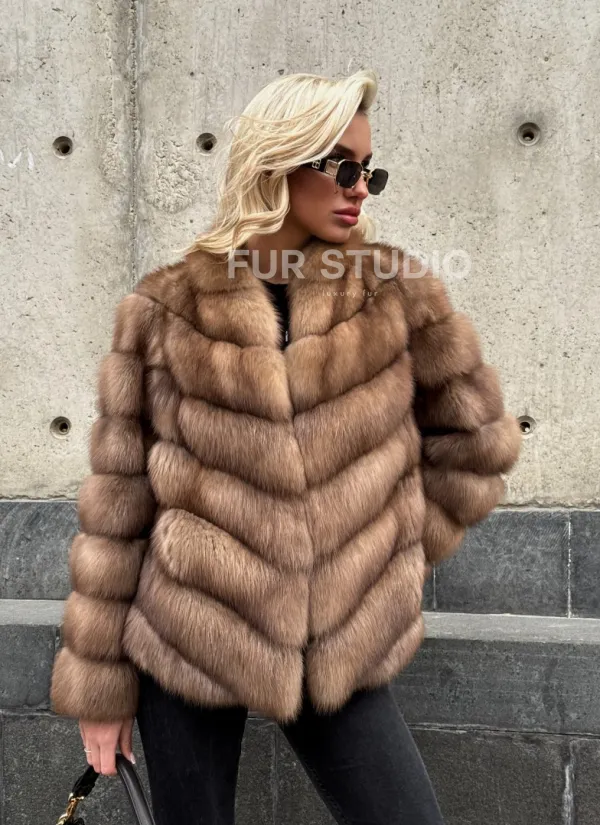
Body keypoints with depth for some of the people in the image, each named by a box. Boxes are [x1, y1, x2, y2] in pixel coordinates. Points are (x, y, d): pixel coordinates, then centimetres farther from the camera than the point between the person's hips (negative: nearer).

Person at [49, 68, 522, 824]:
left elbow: (478, 441, 9)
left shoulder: (396, 292, -3)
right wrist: (99, 676, 0)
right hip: (186, 639, 0)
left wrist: (397, 554, 8)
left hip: (338, 650, 1)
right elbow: (115, 503, -2)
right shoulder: (165, 310, -6)